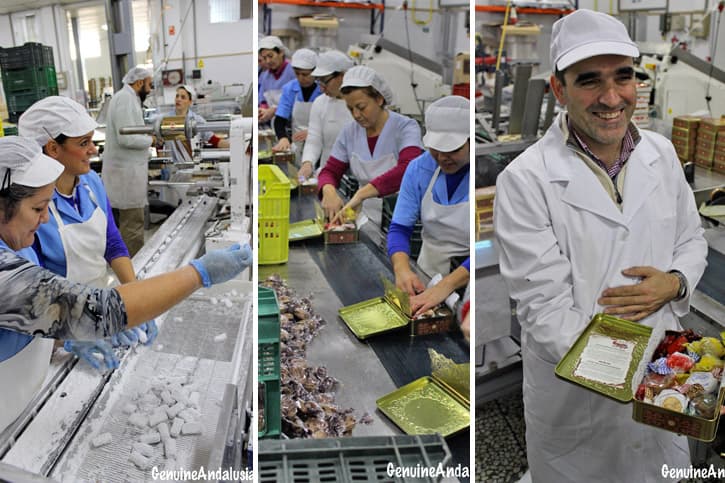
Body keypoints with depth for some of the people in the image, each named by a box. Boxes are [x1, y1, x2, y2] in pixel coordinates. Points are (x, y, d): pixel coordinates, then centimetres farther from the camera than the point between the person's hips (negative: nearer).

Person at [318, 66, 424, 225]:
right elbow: (330, 171, 10)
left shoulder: (406, 128, -8)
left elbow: (408, 170, -25)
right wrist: (328, 191, -15)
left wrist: (361, 194, -35)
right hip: (368, 220, 5)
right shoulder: (349, 132, 7)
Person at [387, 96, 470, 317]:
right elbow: (399, 228, -3)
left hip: (466, 282, -3)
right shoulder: (419, 168, -3)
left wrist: (446, 285, -34)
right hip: (428, 276, 3)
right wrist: (402, 269, -25)